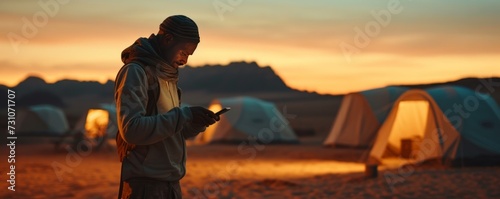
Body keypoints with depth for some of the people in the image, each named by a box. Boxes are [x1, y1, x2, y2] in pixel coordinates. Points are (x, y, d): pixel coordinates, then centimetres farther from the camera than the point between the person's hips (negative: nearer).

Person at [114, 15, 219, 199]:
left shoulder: (167, 75, 15)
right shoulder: (135, 72, -11)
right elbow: (131, 129, -23)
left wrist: (196, 124, 0)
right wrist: (184, 114, -21)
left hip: (170, 184, 8)